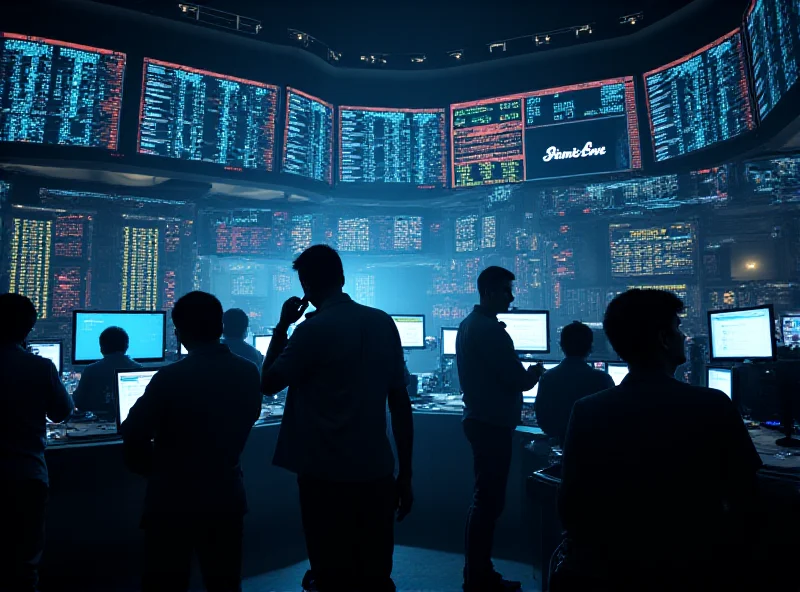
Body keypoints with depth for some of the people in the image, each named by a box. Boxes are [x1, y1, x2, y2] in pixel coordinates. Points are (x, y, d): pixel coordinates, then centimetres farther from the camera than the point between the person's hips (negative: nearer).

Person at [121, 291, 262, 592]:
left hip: (173, 500, -4)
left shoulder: (171, 377, -18)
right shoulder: (249, 373, -4)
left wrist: (156, 470, 9)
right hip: (226, 496, 4)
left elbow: (134, 437, -10)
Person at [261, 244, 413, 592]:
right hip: (376, 472, 4)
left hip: (327, 476, -4)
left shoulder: (313, 329, -11)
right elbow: (400, 401, 3)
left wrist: (282, 327, 9)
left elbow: (269, 383, 1)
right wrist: (405, 474, 11)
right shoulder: (383, 323, 2)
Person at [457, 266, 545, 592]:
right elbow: (518, 380, -19)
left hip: (479, 419, 11)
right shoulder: (490, 329, -19)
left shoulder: (468, 324, 13)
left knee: (484, 499, 18)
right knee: (489, 502, -1)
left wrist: (522, 372, 16)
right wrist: (534, 373, 1)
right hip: (493, 424, -11)